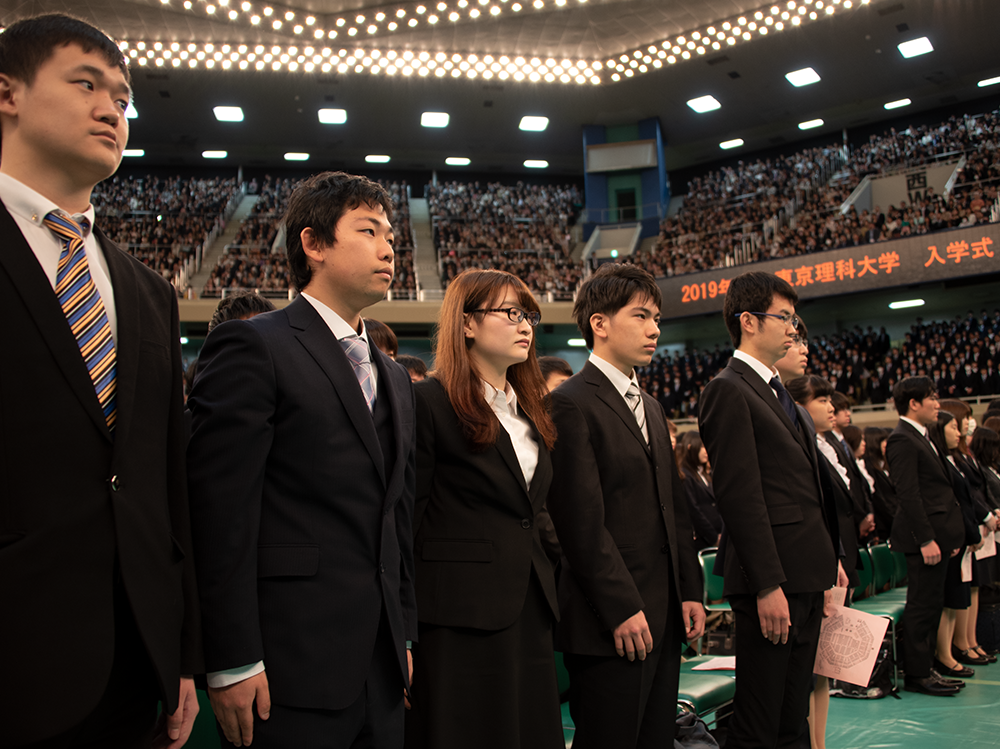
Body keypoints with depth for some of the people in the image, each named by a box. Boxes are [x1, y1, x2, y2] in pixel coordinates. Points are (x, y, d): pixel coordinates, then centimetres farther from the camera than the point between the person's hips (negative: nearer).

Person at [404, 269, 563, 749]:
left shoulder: (530, 410, 16)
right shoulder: (429, 400, -8)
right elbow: (409, 522, -11)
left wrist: (547, 574, 10)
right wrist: (403, 633, -14)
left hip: (529, 614, 8)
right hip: (461, 619, -7)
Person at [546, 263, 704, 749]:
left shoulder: (651, 408, 19)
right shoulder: (571, 404, -11)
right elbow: (583, 522, -16)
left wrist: (690, 592, 12)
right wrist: (622, 609, -17)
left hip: (664, 615, 9)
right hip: (612, 623, -8)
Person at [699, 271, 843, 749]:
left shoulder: (778, 392, 19)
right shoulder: (729, 391, -11)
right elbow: (740, 495, -18)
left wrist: (830, 558, 16)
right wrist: (768, 585, -21)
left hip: (807, 577, 10)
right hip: (773, 579, -10)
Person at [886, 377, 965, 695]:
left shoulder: (921, 437, 18)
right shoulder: (902, 440, -14)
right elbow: (908, 494, -20)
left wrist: (949, 536, 17)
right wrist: (926, 540, -23)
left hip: (936, 534, 10)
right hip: (923, 537, -10)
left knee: (931, 605, 14)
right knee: (923, 606, -4)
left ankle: (923, 668, 22)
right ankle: (917, 675, 4)